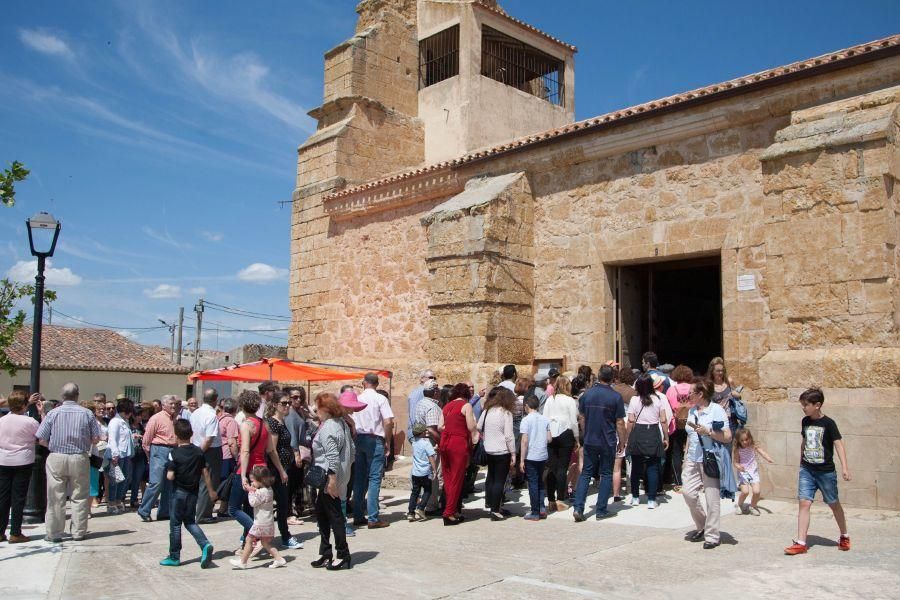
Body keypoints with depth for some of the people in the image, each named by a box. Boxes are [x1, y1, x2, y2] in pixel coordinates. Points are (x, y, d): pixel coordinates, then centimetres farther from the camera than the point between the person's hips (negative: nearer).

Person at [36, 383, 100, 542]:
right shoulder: (87, 413, -2)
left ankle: (54, 534, 12)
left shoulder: (53, 413, -3)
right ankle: (78, 532, 11)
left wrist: (55, 446, 15)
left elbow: (41, 440, -3)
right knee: (79, 498, 7)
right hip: (80, 459, 0)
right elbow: (96, 439, 0)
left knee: (56, 498, 7)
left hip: (56, 458, 0)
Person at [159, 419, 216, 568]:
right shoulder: (199, 452, 0)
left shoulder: (174, 453, -14)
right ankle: (205, 545, -4)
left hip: (179, 492, -5)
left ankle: (174, 556, 15)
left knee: (175, 524, 8)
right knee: (190, 521, 16)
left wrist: (168, 474, 5)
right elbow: (205, 473, 4)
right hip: (193, 492, 5)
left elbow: (170, 476, -19)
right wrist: (210, 490, 12)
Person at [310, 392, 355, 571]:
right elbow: (352, 450, 16)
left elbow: (333, 455, -26)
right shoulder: (342, 423, 11)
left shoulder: (327, 428, -18)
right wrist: (346, 468, 21)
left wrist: (332, 479, -24)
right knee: (321, 511, 18)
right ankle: (325, 553, 26)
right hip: (341, 475, 10)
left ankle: (343, 556, 9)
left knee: (334, 515, 0)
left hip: (329, 478, -10)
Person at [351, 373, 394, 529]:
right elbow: (388, 422, -13)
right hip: (374, 440, -5)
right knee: (374, 479, -3)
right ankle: (373, 518, -5)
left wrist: (355, 437, 15)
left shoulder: (357, 399, 8)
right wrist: (387, 439, -1)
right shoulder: (380, 399, -5)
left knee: (359, 479, 11)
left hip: (358, 439, 5)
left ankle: (358, 516, 15)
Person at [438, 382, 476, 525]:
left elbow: (440, 426, 8)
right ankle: (449, 513, 2)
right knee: (456, 480, 1)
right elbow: (471, 427, -10)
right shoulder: (466, 405, -4)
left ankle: (453, 509, 22)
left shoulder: (446, 406, 13)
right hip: (459, 444, -6)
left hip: (445, 443, 6)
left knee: (448, 478, 13)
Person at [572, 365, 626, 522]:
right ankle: (601, 510, 11)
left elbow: (581, 417, 8)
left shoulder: (586, 394, 0)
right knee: (606, 474, 9)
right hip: (608, 442, -3)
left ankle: (578, 508, -1)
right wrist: (622, 441, 3)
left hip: (589, 441, 3)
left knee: (586, 473, 9)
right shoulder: (616, 396, -10)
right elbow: (620, 422, -8)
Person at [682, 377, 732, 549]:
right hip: (693, 460, 6)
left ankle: (711, 536, 10)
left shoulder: (716, 410, -7)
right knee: (688, 492, -2)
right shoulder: (692, 410, 13)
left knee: (711, 498, -1)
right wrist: (686, 456, 18)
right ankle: (701, 527, 20)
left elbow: (727, 437, -10)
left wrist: (708, 432, -21)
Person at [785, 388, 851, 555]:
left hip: (826, 471, -4)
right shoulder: (805, 421, 5)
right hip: (807, 470, 4)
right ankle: (801, 543, -7)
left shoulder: (828, 423, -11)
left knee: (834, 504, 13)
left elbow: (838, 444, -16)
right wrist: (801, 462, 25)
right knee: (804, 503, -6)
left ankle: (844, 536, 36)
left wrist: (844, 467, -25)